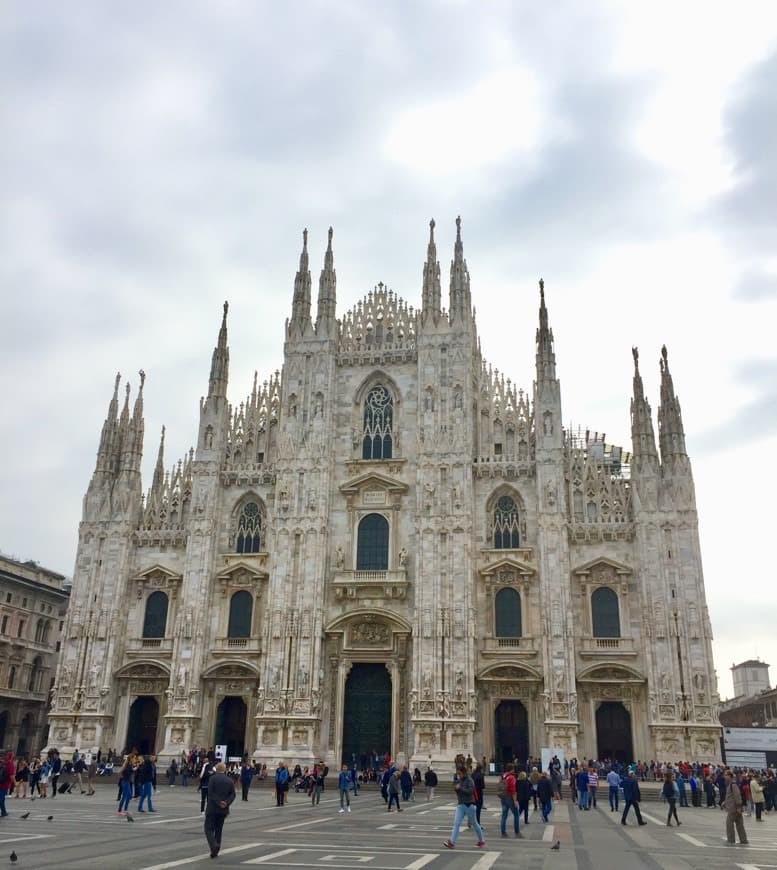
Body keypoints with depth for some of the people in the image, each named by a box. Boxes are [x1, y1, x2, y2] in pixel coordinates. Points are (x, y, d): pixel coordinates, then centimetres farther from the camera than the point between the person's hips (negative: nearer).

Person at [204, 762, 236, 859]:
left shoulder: (212, 778, -5)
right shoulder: (230, 781, 8)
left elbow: (210, 793, -14)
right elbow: (232, 795, -1)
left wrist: (219, 802, -14)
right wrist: (226, 803, -10)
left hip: (212, 808, -4)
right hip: (223, 810, 4)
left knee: (209, 829, 0)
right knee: (218, 830, 14)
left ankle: (214, 846, -21)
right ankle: (215, 851, 14)